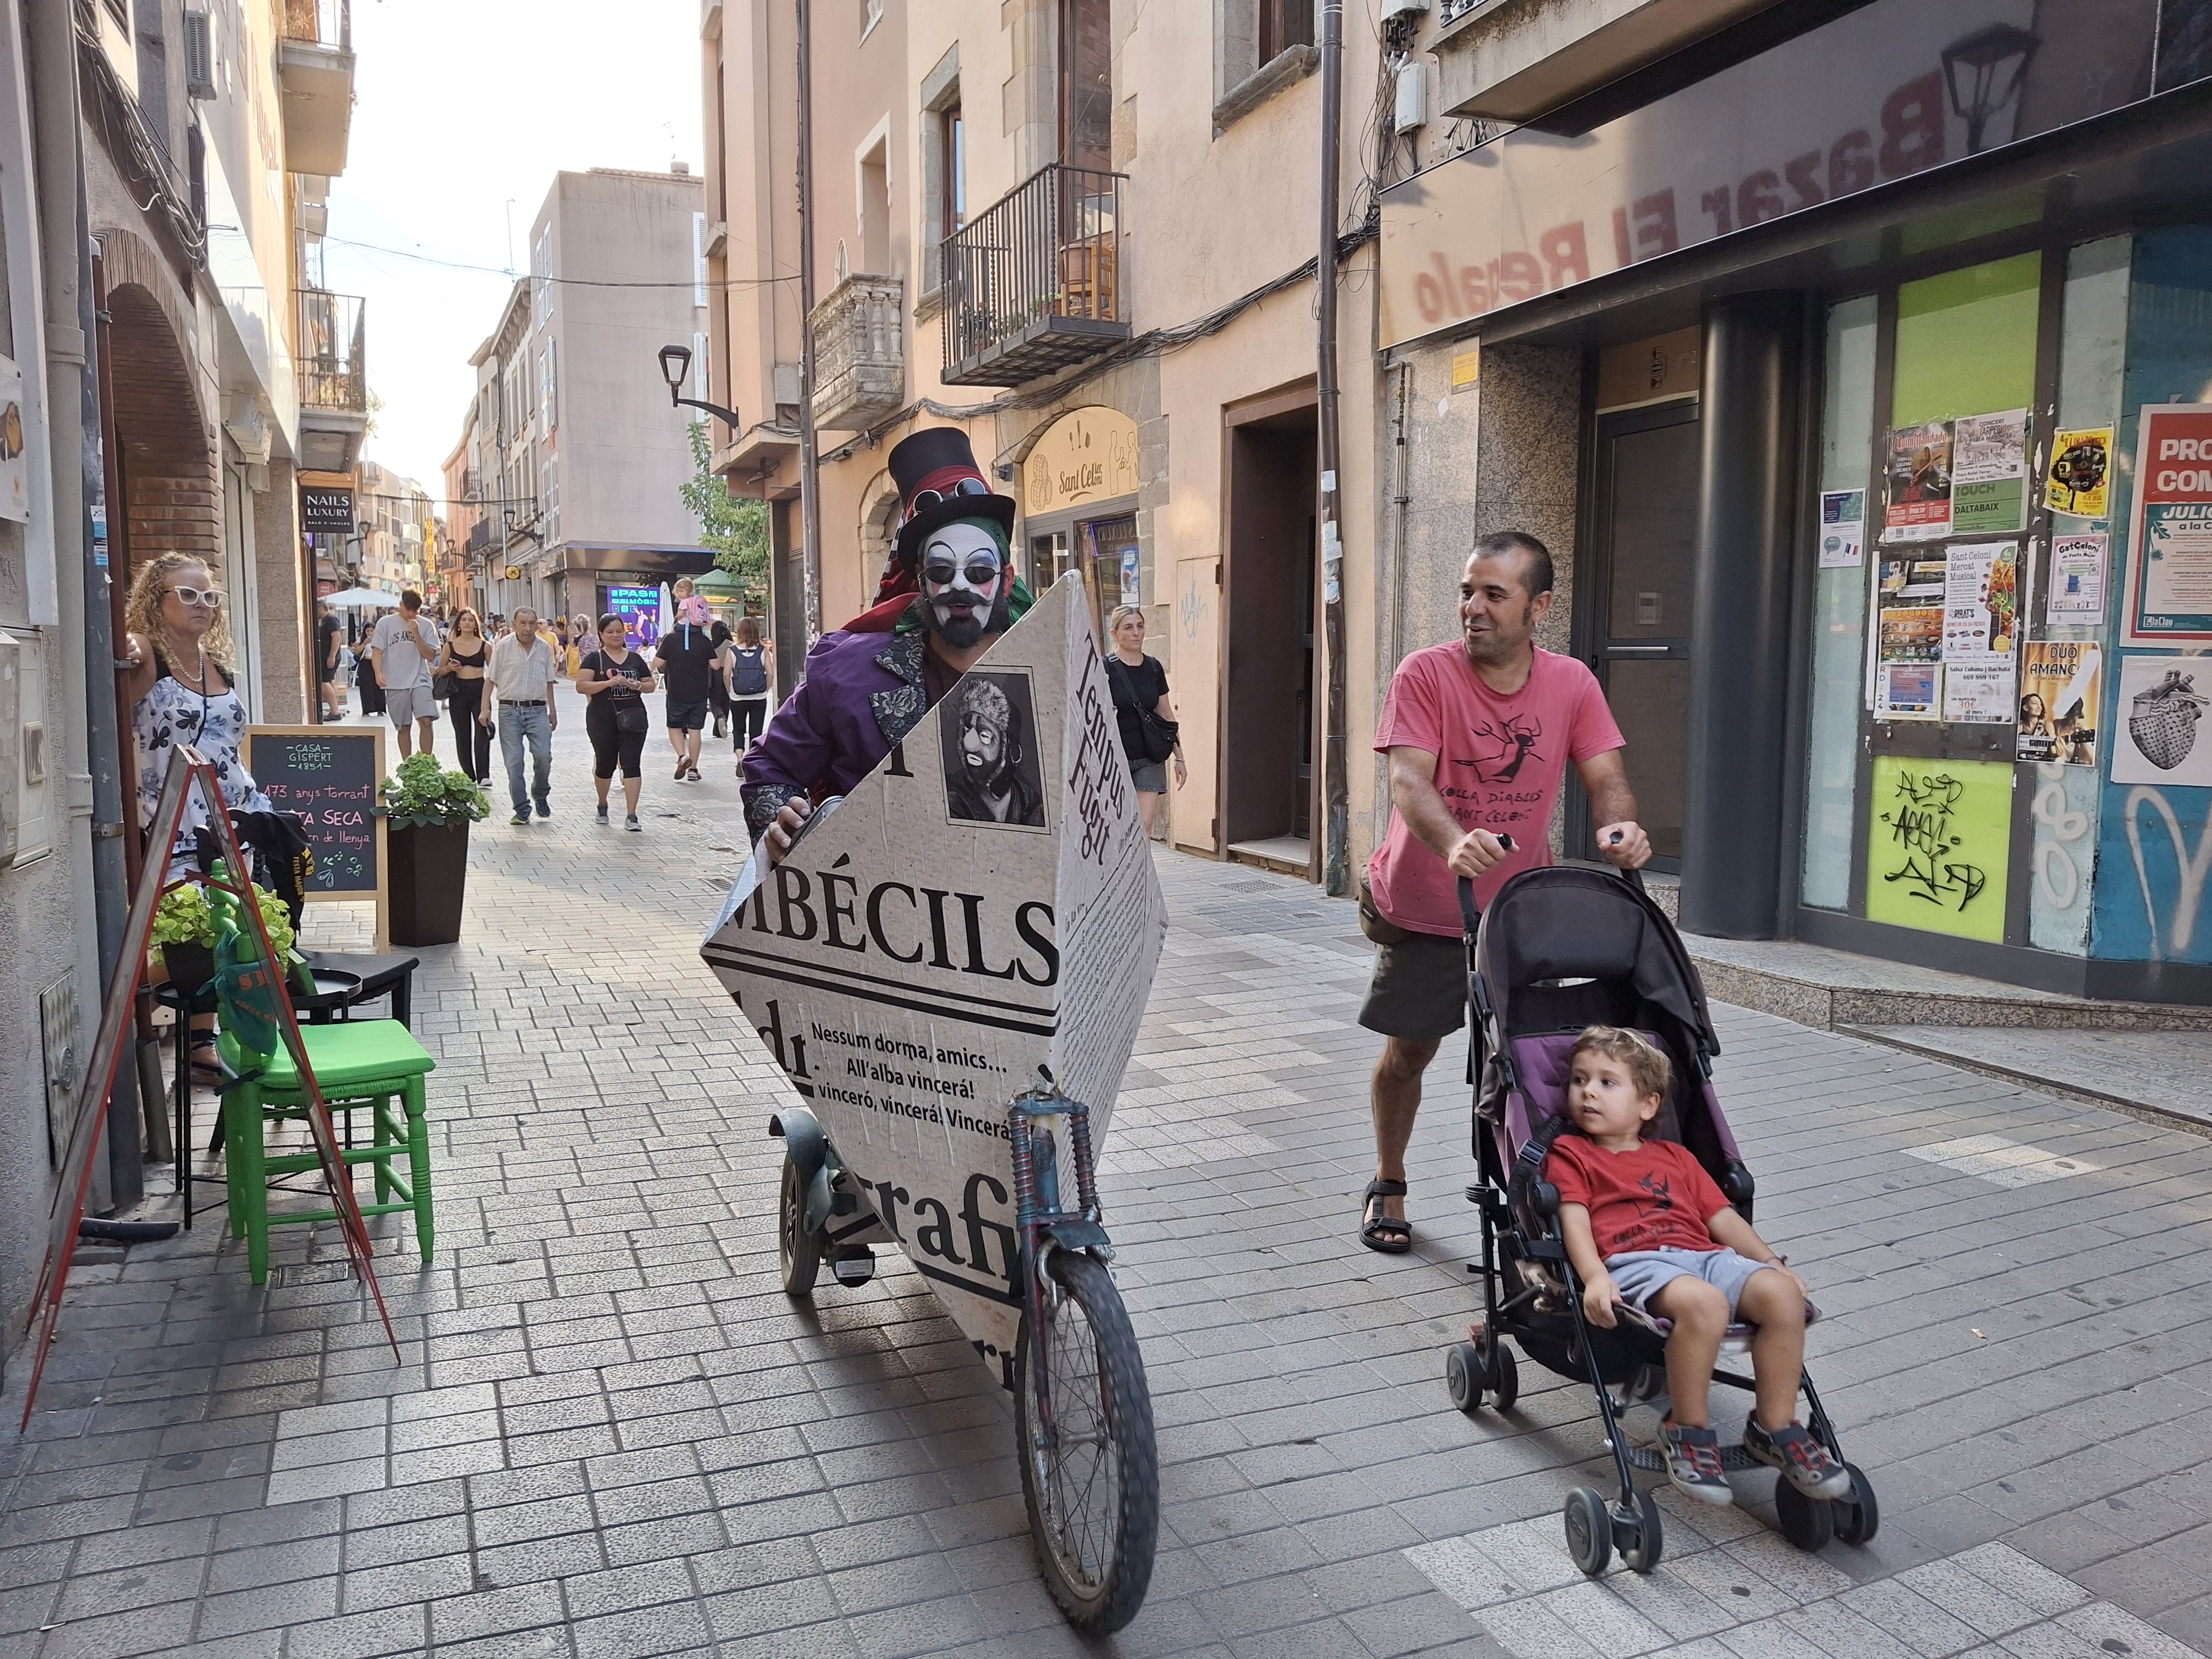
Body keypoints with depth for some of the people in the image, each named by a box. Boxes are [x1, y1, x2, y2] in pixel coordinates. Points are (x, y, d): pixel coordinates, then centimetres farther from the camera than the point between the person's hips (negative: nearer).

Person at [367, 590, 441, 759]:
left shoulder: (426, 625, 3)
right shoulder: (385, 623, 2)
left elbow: (431, 656, -1)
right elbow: (377, 651, 0)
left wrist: (416, 634, -11)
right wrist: (379, 672, -17)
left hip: (420, 680, 0)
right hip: (395, 683, 0)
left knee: (426, 721, -17)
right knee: (403, 727, 7)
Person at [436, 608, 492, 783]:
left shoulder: (484, 646, 4)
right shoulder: (450, 646, 6)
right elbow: (439, 671, 13)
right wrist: (449, 668, -8)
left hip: (480, 690, -2)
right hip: (458, 692, 2)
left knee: (482, 732, -14)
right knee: (462, 736, 6)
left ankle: (483, 776, -17)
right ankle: (468, 776, 15)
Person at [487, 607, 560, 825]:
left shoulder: (545, 648, 6)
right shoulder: (502, 647, -2)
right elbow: (491, 680, 1)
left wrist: (553, 711, 16)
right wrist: (486, 708, -4)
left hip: (538, 710, 2)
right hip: (510, 710, -1)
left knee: (543, 756, -9)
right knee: (513, 762, -2)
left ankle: (541, 795, 18)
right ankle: (521, 810, 5)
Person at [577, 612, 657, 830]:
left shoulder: (635, 659, 10)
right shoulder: (594, 659, 0)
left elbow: (651, 685, 15)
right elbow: (581, 685, -10)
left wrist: (639, 685, -7)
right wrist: (609, 683, -22)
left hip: (633, 719, 2)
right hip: (603, 721, -1)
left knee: (632, 764, -7)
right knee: (605, 764, 11)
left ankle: (631, 816, -8)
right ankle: (602, 806, 36)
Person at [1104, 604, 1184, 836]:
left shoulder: (1154, 667, 7)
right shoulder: (1104, 668, -7)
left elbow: (1167, 715, 14)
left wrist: (1179, 757, 14)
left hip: (1150, 760, 3)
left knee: (1144, 827, -6)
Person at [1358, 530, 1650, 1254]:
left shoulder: (1572, 685, -4)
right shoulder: (1426, 674, -15)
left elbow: (1605, 776, -9)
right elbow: (1408, 779, -26)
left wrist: (1619, 825, -33)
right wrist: (1453, 842, -46)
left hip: (1522, 908, 2)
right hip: (1424, 906, -2)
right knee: (1407, 1052, 8)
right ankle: (1388, 1187, 29)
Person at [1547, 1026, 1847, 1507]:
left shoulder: (1674, 1156, 31)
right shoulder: (1569, 1153, 16)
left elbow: (1721, 1216, 24)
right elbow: (1574, 1218, 0)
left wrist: (1774, 1263, 10)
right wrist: (1595, 1277, -18)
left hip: (1703, 1255, 5)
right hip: (1633, 1261, -5)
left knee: (1781, 1293, -23)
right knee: (1702, 1302, -37)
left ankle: (1775, 1427, -7)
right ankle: (1687, 1431, -16)